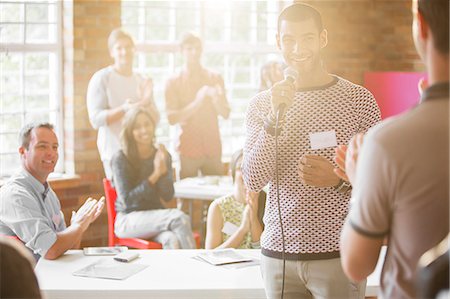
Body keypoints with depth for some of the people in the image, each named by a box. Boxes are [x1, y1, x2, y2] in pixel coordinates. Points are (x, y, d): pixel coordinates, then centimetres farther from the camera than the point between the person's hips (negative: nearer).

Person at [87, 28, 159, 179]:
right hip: (114, 153, -5)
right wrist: (124, 109, -24)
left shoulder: (143, 82, 12)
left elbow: (155, 119, 11)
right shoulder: (101, 79, -4)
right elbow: (96, 119, -11)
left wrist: (146, 103, -9)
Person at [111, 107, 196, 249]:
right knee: (179, 218, -30)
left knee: (172, 240, -34)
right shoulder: (120, 159, -7)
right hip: (129, 220, -4)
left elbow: (168, 196, 2)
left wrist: (163, 169, -15)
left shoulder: (162, 156, 7)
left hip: (155, 217, 4)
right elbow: (127, 200, -12)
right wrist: (155, 175, -17)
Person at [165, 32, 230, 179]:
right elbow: (172, 118, -6)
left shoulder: (215, 78, 10)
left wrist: (215, 98, -15)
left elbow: (225, 114, 6)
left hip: (213, 147, 2)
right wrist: (196, 103, -19)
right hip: (188, 149, -2)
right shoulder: (173, 82, 3)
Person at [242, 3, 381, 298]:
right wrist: (274, 118, -13)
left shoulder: (359, 99, -1)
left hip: (339, 254, -2)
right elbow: (253, 181, -3)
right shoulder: (262, 104, 5)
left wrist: (339, 180, -17)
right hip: (279, 253, 2)